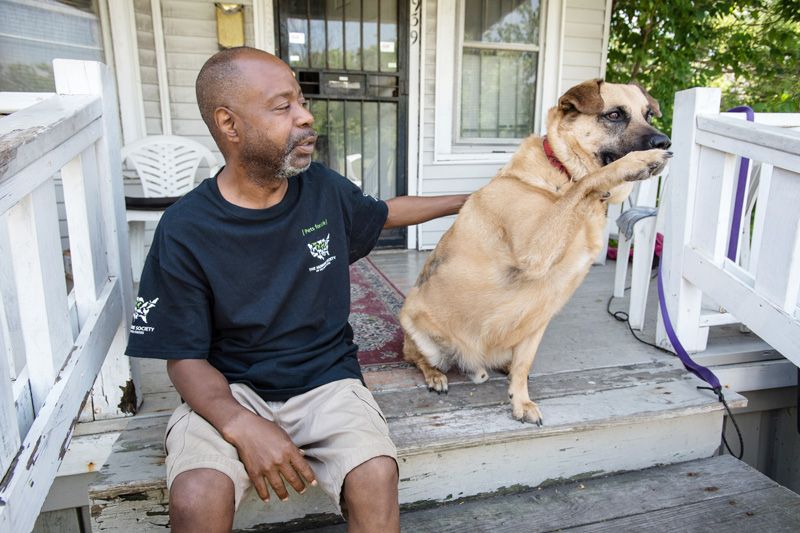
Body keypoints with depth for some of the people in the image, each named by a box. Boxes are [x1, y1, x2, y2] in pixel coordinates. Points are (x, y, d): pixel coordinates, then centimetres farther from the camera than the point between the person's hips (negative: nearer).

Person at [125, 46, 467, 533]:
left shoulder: (325, 189, -2)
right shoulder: (185, 231, -11)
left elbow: (384, 213, 21)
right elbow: (184, 357, -8)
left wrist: (462, 202, 26)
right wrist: (242, 425, -26)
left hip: (328, 381, 2)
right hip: (230, 391, -1)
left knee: (377, 477, -26)